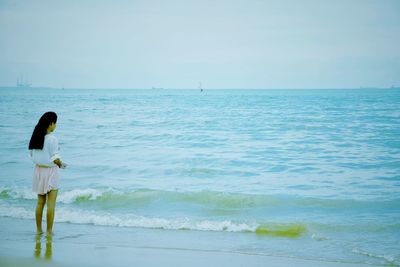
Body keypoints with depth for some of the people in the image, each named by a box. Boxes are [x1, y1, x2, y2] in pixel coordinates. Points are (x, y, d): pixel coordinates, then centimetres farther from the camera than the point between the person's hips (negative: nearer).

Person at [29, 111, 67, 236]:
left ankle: (39, 229, 21)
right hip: (50, 171, -7)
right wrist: (61, 164, 2)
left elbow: (32, 154, 9)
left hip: (38, 170, 7)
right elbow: (55, 159, -18)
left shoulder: (36, 137, 3)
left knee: (40, 202, 16)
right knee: (51, 203, 1)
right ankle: (49, 231, 4)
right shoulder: (52, 139, -17)